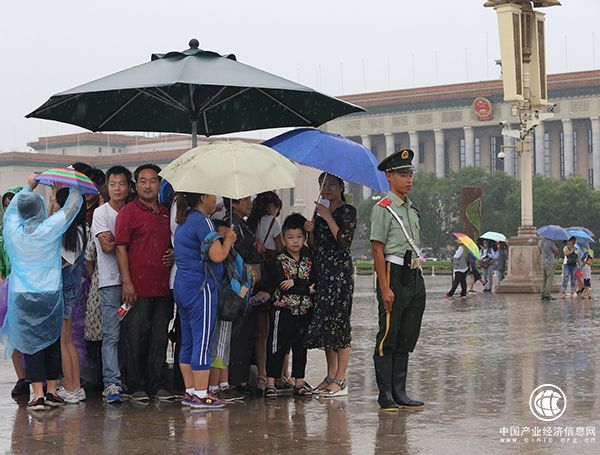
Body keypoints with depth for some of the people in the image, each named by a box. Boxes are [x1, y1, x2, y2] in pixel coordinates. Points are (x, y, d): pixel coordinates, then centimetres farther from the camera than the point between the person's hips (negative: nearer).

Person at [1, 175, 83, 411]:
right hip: (50, 294, -1)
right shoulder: (50, 228, -10)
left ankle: (38, 395, -2)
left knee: (31, 344, 3)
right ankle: (52, 392, 14)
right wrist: (74, 185, 19)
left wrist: (29, 186, 32)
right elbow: (73, 205, 2)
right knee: (52, 343, 11)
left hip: (22, 296, 1)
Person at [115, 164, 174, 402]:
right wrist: (126, 282, -15)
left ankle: (158, 385, 15)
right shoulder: (128, 212, -2)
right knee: (137, 337, -1)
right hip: (137, 288, -6)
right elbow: (121, 248, -7)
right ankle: (137, 387, 6)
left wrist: (173, 254, 5)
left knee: (160, 338, 8)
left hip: (163, 288, 6)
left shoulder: (166, 213, 16)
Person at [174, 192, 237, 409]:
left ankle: (190, 391, 16)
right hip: (200, 287, -10)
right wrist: (229, 239, -1)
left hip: (182, 286, 10)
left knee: (188, 341, 11)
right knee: (202, 342, -7)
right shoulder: (202, 221, -14)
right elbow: (217, 255, -20)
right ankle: (201, 395, -6)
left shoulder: (183, 222, 16)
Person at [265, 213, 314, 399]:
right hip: (284, 309, -4)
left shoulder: (308, 261, 9)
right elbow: (282, 285, -17)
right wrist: (306, 288, -11)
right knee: (278, 346, -3)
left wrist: (295, 283, -17)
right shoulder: (280, 261, -5)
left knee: (300, 347, 10)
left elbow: (314, 282, -4)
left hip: (304, 311, 4)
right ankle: (270, 383, -1)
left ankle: (299, 382, 17)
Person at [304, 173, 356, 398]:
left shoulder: (347, 211, -2)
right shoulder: (321, 212, 18)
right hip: (321, 271, 8)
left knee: (337, 320, -9)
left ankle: (340, 380, -7)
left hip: (340, 271, -8)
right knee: (323, 322, 6)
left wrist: (328, 218, -14)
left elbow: (344, 241, -15)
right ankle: (331, 375, 12)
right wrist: (310, 231, -1)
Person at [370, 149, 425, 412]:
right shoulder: (383, 209, -8)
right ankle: (386, 396, 1)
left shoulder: (412, 209, 17)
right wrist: (385, 288, -17)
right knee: (388, 338, -3)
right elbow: (378, 251, -12)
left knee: (407, 338, 11)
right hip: (394, 274, -8)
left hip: (415, 276, 8)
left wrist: (417, 277, 17)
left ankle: (399, 393, 17)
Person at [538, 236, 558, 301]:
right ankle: (548, 295, -5)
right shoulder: (550, 242, -17)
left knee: (544, 279, 12)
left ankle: (543, 295, 11)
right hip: (550, 262, -7)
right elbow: (556, 251, -6)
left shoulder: (540, 242, 5)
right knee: (550, 279, -2)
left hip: (543, 262, 7)